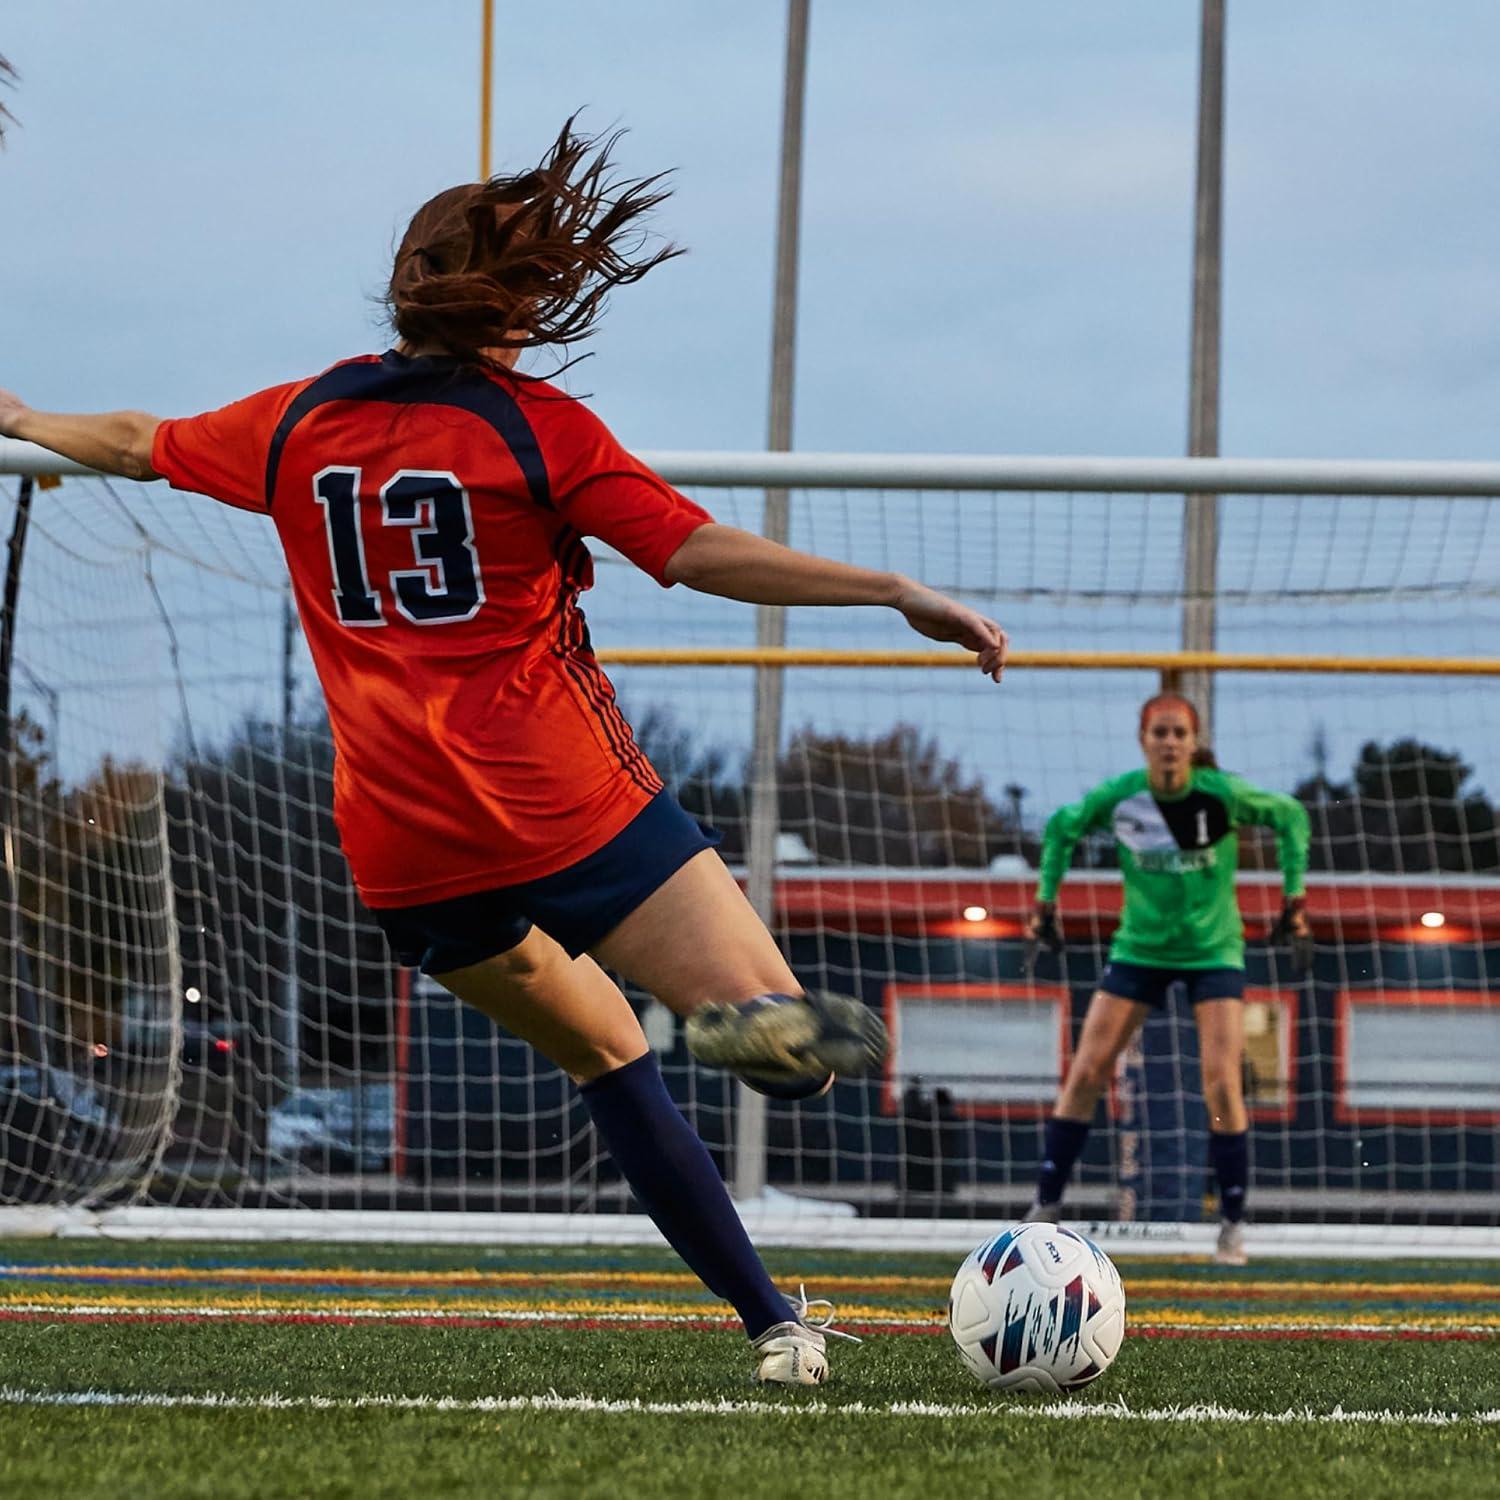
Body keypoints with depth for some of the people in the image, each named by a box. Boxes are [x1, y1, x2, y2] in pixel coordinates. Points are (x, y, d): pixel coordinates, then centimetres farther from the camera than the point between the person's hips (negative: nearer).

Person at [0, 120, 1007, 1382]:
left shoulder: (299, 423, 10)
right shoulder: (536, 427, -4)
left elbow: (139, 445, 27)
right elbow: (703, 554, -13)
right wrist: (901, 595, -11)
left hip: (401, 848, 6)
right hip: (563, 806, -6)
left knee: (605, 1053, 21)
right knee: (788, 1031, -10)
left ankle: (771, 1322, 16)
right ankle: (757, 1025, -47)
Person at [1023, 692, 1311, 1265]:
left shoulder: (1222, 794, -17)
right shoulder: (1119, 797, -13)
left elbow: (1291, 817, -1)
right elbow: (1061, 827, 7)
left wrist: (1294, 900, -3)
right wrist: (1045, 905, 4)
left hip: (1213, 951, -2)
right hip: (1140, 949, 2)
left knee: (1222, 1084, -13)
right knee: (1086, 1073, -7)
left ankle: (1233, 1223, -1)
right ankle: (1046, 1206, 2)